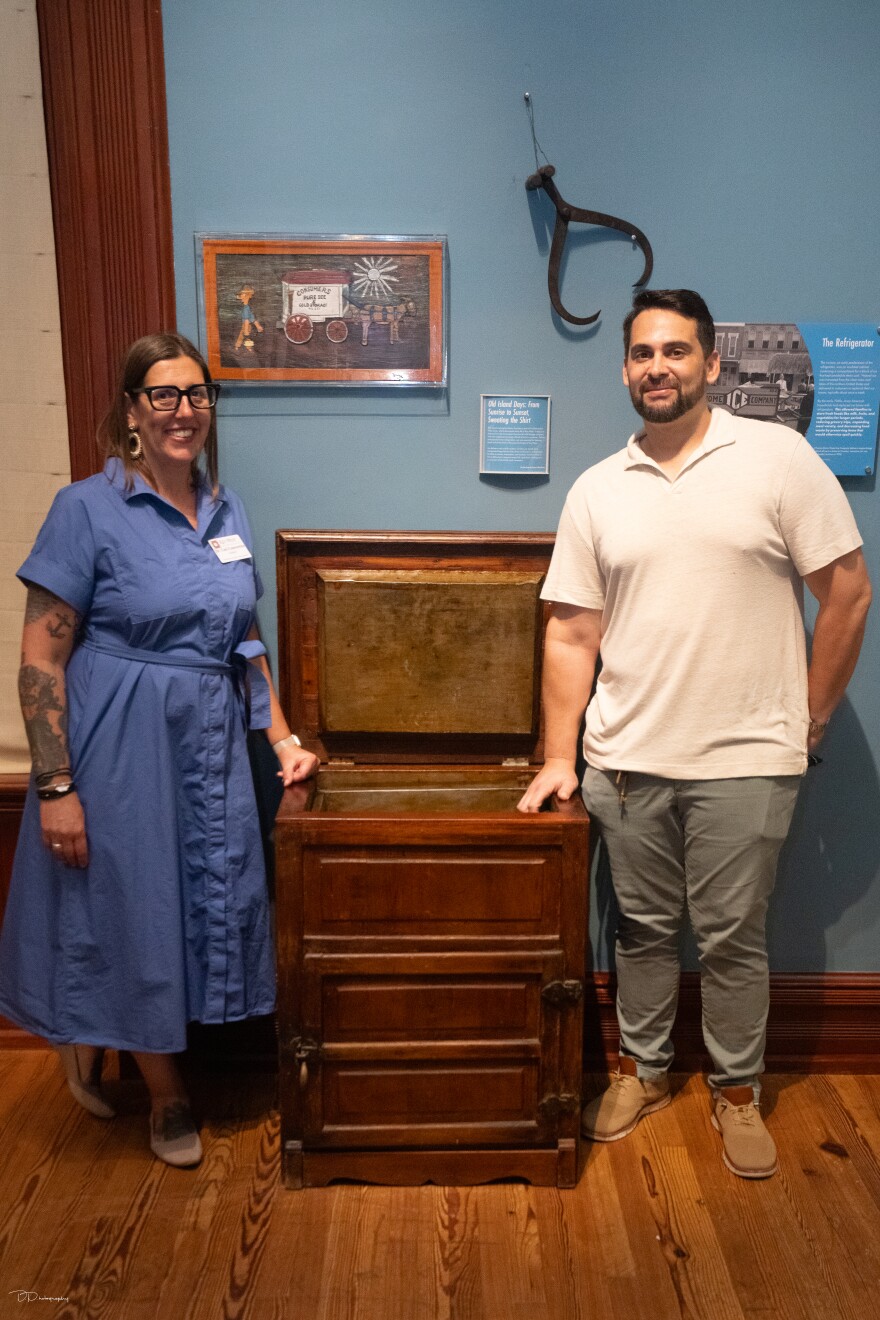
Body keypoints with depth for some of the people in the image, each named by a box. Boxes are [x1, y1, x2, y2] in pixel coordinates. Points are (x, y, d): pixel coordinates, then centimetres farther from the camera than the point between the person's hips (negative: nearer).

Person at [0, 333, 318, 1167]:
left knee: (207, 902, 15)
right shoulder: (88, 510, -11)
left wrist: (282, 736, 7)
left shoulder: (225, 512, 6)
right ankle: (166, 1092, 33)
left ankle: (92, 1050, 41)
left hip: (210, 749, 6)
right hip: (121, 751, -6)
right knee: (132, 906, 7)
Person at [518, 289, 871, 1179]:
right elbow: (571, 636, 3)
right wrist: (560, 757, -1)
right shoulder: (596, 491, 4)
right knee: (642, 929, 17)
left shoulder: (778, 457, -5)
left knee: (732, 938, 11)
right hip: (627, 761, 3)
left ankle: (736, 1089, 34)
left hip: (744, 761, -2)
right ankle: (642, 1071, 38)